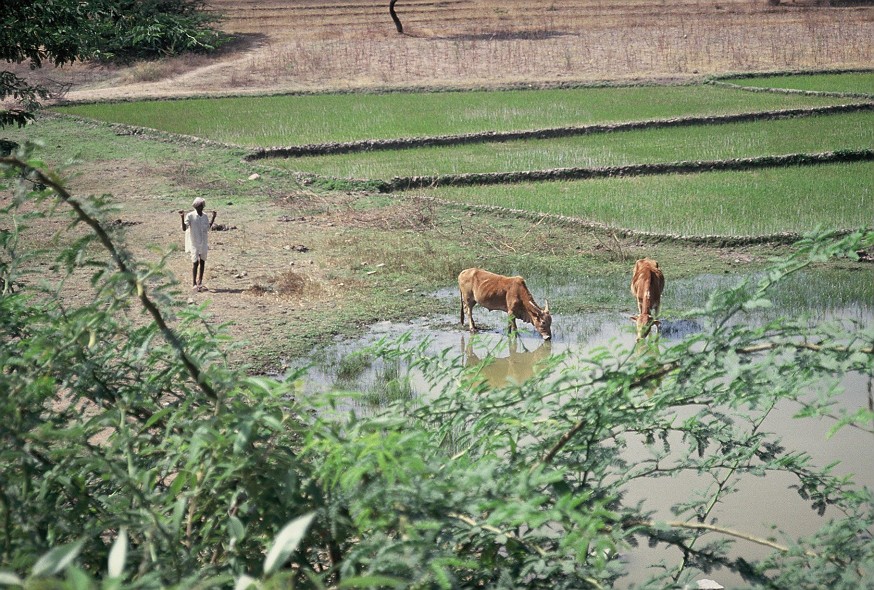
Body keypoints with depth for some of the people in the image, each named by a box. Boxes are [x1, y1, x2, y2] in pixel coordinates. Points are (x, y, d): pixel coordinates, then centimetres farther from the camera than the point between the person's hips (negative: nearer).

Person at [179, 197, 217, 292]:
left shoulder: (204, 217, 7)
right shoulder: (190, 216, -9)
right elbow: (184, 228, -15)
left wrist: (213, 217, 16)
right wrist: (182, 218, -27)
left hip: (203, 243, 6)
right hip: (194, 243, -6)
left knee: (202, 263, 7)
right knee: (195, 263, -7)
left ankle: (200, 284, 15)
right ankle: (194, 284, -3)